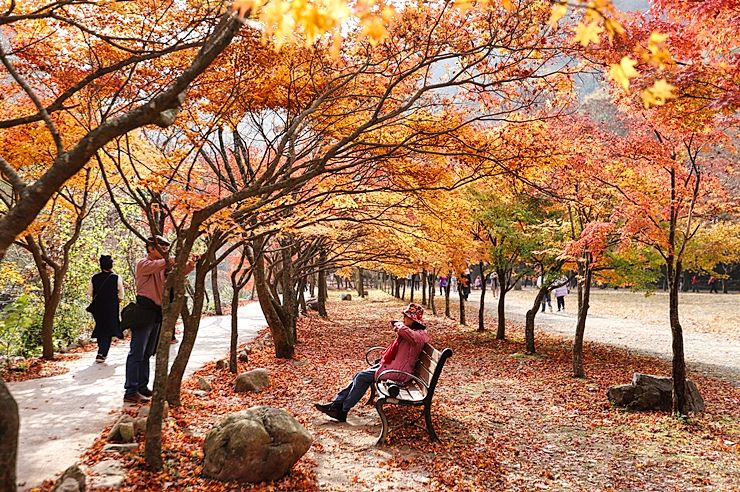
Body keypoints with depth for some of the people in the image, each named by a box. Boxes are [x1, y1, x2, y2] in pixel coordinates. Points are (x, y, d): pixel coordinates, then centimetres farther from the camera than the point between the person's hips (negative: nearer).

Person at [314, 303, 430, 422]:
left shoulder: (419, 335, -20)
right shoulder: (411, 330, 10)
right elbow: (394, 324, 26)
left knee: (362, 377, -10)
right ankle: (336, 403, 4)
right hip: (391, 365, 10)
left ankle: (343, 411, -1)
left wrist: (399, 326, -18)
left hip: (398, 372, -10)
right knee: (359, 376, 3)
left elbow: (403, 330, -40)